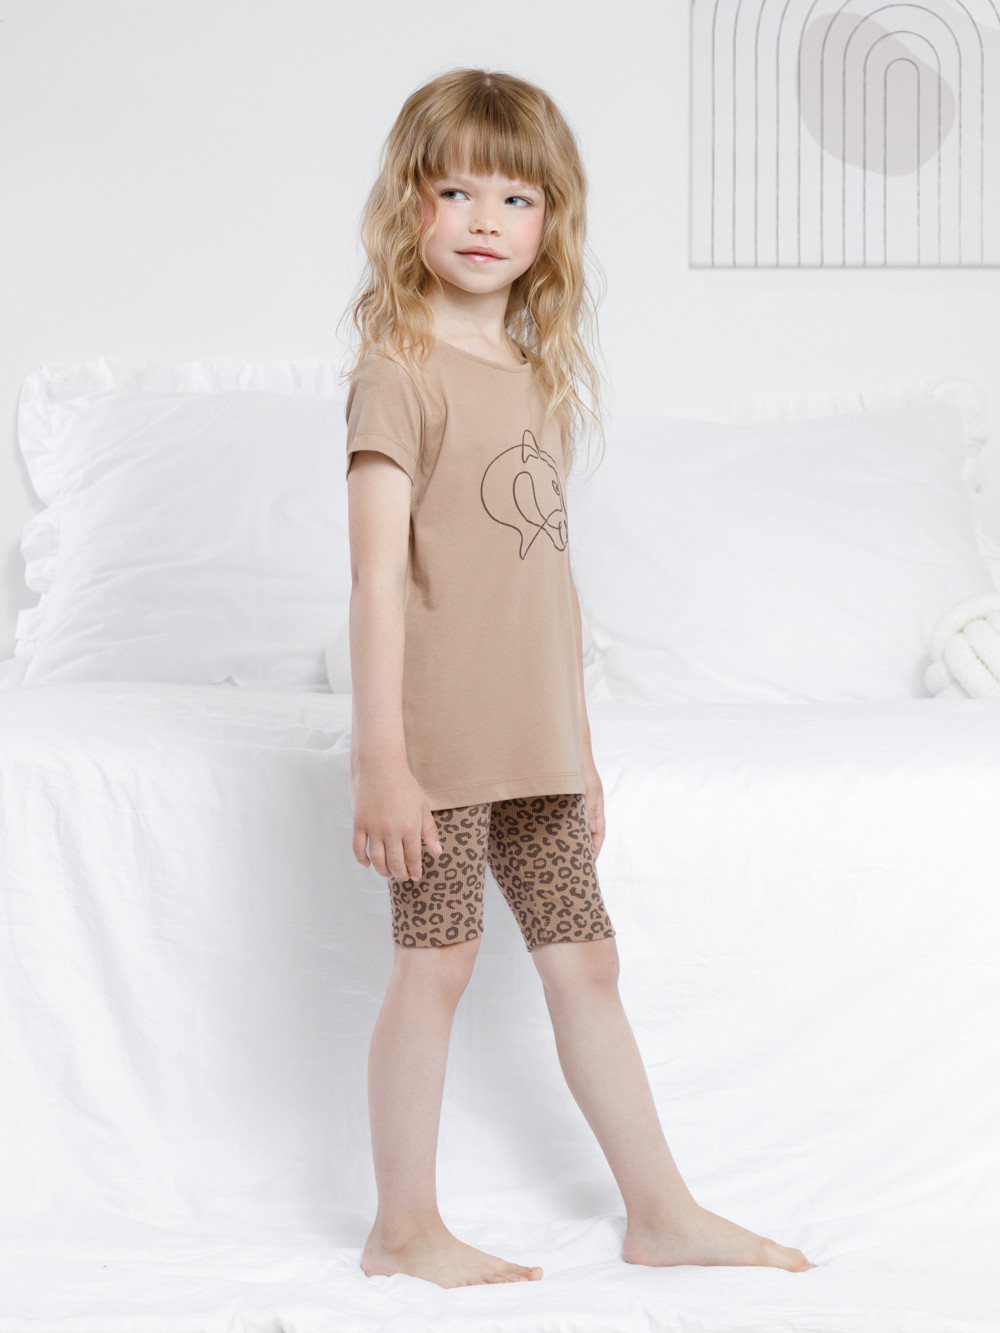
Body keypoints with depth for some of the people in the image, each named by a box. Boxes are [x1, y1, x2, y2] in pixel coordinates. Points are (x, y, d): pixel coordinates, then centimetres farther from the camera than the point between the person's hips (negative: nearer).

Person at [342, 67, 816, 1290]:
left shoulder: (539, 375, 13)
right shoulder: (400, 368, -9)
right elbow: (376, 573, -16)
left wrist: (582, 751, 16)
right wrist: (379, 758, -20)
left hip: (535, 742, 7)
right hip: (442, 737, -7)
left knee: (583, 963, 12)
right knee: (435, 963, 0)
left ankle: (662, 1213, 22)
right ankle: (404, 1230, 13)